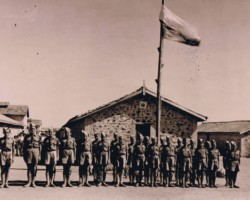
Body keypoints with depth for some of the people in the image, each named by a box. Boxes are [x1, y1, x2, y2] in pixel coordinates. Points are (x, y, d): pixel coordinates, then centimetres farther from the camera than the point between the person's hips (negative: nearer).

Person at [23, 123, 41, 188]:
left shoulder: (38, 136, 9)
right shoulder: (26, 137, 11)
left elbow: (40, 146, 7)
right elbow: (24, 146, 11)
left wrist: (39, 155, 1)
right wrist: (24, 155, 4)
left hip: (36, 151, -1)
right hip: (28, 151, 1)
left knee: (34, 168, 0)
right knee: (29, 167, 2)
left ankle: (33, 182, 5)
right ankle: (29, 182, 8)